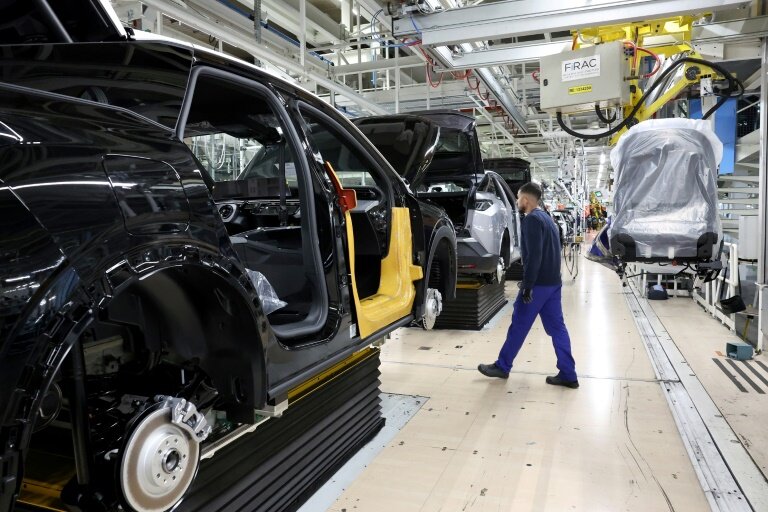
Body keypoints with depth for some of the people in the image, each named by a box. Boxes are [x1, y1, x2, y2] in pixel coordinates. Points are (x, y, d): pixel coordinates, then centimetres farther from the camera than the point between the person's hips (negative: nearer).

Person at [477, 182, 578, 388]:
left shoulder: (532, 220, -13)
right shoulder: (546, 218, 18)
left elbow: (534, 255, -22)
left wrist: (527, 285, -20)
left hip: (539, 284, -9)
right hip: (553, 282, 9)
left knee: (519, 326, 2)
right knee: (557, 328, 9)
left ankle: (502, 366, 14)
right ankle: (568, 375, 12)